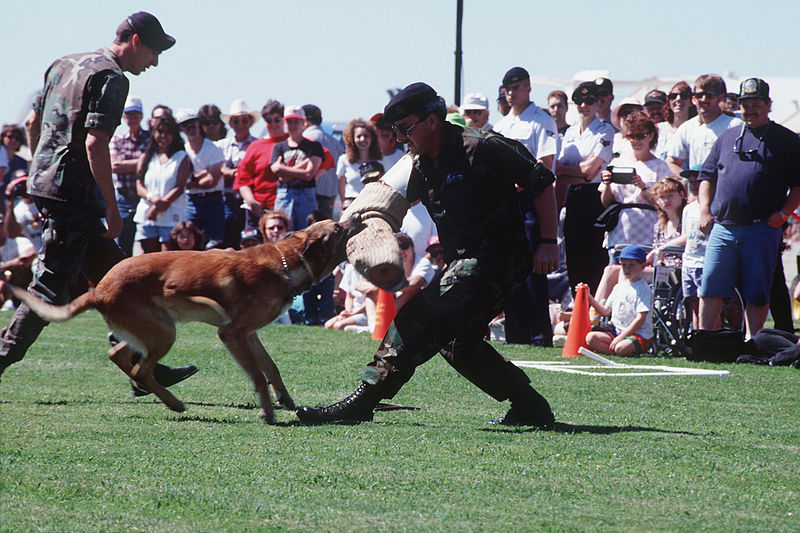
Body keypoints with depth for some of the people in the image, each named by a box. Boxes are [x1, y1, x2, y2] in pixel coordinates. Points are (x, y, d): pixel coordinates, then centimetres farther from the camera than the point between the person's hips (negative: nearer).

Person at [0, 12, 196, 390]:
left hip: (44, 183, 10)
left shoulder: (65, 65, 17)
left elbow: (33, 123, 22)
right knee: (52, 288, -7)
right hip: (74, 192, -10)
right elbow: (95, 143, -20)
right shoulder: (111, 78, -11)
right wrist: (112, 208, -17)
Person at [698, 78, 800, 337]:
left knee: (757, 294, -1)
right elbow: (707, 176, 21)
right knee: (710, 288, 0)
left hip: (762, 227, -3)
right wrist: (705, 210, 8)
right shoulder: (728, 137, 17)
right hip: (722, 226, 3)